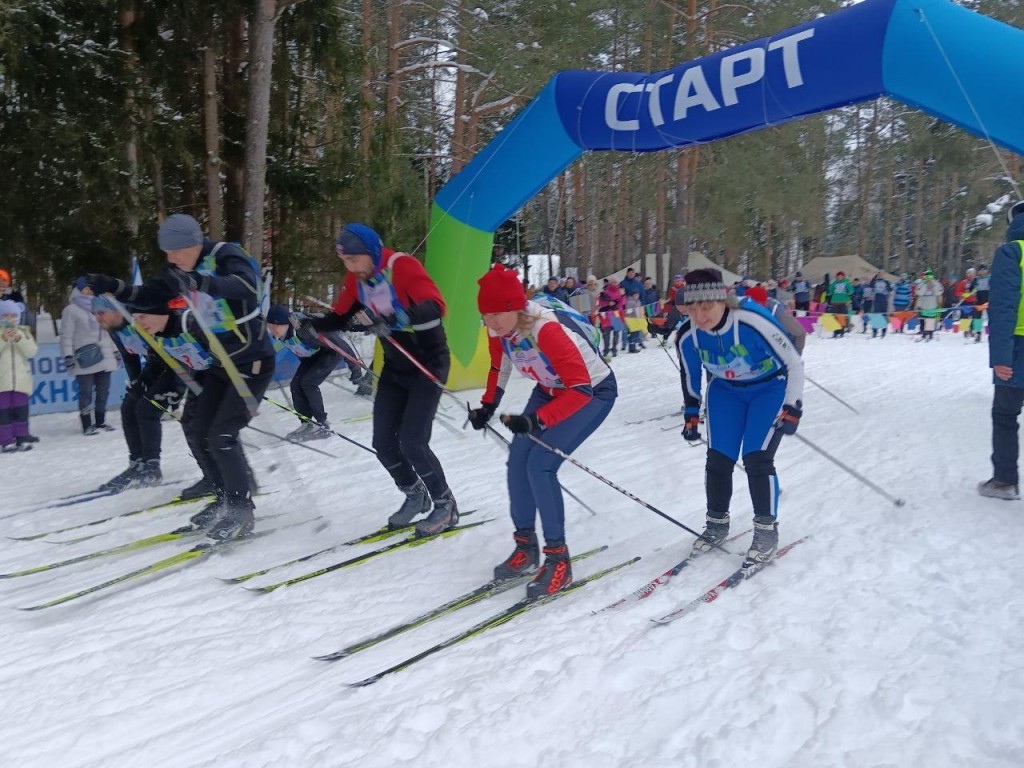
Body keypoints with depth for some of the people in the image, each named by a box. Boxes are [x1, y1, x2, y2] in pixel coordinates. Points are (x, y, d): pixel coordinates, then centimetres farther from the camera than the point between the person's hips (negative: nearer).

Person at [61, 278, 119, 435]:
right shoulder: (71, 310, 0)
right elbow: (66, 335, -4)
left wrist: (115, 351, 22)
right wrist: (68, 355, -11)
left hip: (104, 358, 6)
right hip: (84, 361, -6)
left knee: (103, 391, 9)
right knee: (86, 393, -4)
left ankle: (100, 421, 20)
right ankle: (87, 424, 2)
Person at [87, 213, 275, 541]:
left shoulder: (227, 255, -20)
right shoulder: (180, 270, 3)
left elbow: (245, 286, -41)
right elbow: (149, 296, 5)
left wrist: (201, 282, -57)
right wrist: (109, 286, -12)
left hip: (252, 363, -9)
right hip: (218, 364, 9)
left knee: (221, 435, -14)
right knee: (196, 430, 7)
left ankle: (242, 512, 1)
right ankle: (227, 499, 23)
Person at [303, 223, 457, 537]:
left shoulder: (403, 267, -22)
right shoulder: (356, 279, -1)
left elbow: (436, 307, -35)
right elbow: (340, 317, 7)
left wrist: (392, 320, -50)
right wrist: (311, 325, -14)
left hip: (428, 363, -7)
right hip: (395, 367, 7)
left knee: (412, 442, -13)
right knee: (383, 443, 5)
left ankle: (445, 505, 7)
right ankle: (415, 494, 29)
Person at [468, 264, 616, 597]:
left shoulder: (546, 330, -36)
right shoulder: (498, 329, -13)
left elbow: (581, 390, -37)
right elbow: (500, 368, 8)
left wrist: (537, 421, -45)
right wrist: (487, 406, -2)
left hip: (593, 391, -7)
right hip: (551, 390, 8)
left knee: (539, 465, -19)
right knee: (517, 461, -2)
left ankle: (558, 559, -7)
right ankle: (526, 547, 16)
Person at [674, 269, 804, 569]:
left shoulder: (753, 322, -35)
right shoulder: (689, 337, -19)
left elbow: (794, 363, -22)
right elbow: (691, 378, 3)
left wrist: (792, 408, -22)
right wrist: (691, 415, 8)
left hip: (770, 388, -4)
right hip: (726, 391, 4)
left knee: (757, 459, -14)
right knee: (718, 459, -1)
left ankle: (767, 532, 3)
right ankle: (717, 524, 20)